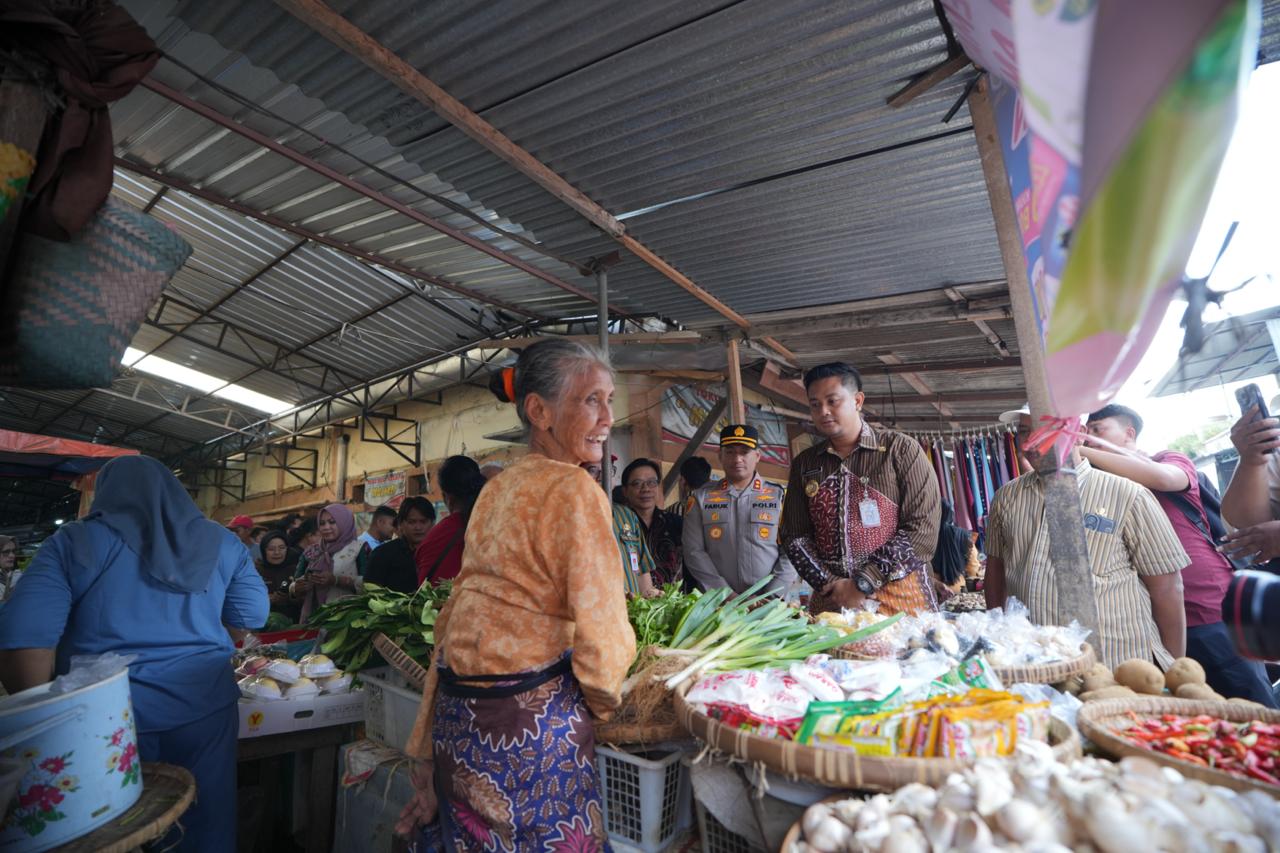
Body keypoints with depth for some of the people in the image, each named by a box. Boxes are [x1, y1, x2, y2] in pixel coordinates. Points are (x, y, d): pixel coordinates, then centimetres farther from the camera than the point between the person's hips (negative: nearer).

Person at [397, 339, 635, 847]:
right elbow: (600, 629, -19)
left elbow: (455, 613, 9)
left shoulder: (495, 489, 7)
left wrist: (428, 749, 15)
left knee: (477, 839, 22)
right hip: (530, 718, -7)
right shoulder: (574, 490, -16)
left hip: (458, 713, 7)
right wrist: (605, 702, 4)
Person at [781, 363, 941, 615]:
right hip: (829, 600, 3)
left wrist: (863, 583, -14)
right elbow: (794, 535, 5)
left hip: (898, 596, -2)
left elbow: (923, 528, -11)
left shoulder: (901, 449, -4)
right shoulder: (804, 464, 6)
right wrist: (830, 583, -9)